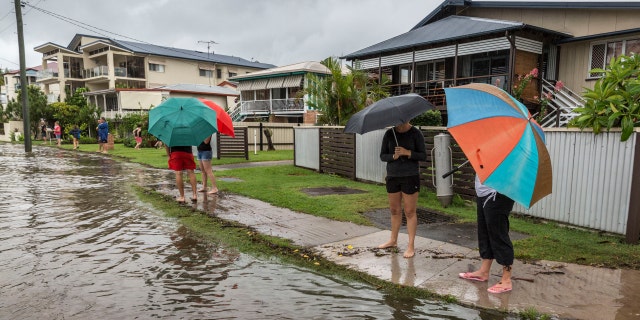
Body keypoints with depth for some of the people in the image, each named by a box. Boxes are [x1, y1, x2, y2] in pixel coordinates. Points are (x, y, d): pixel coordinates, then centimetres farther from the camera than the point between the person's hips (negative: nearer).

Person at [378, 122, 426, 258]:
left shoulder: (416, 133, -5)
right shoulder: (389, 134, 2)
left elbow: (423, 156, -7)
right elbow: (382, 156, 3)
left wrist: (408, 153, -22)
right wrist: (393, 156, -17)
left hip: (410, 177, -4)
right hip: (392, 176, 4)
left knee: (410, 212, 0)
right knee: (395, 210, 15)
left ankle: (411, 246, 9)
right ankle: (393, 240, 31)